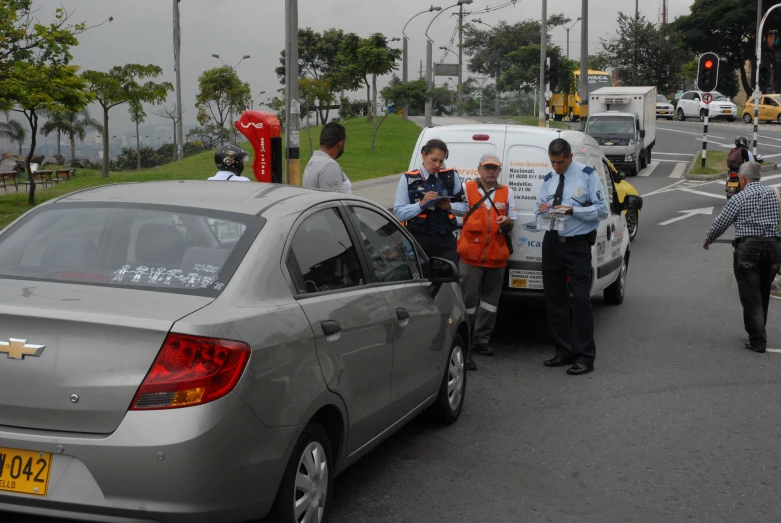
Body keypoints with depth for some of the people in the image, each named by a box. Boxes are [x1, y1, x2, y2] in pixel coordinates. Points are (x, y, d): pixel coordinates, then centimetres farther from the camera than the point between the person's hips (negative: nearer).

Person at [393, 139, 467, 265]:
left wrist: (449, 206, -6)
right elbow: (398, 213, -4)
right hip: (418, 240, -2)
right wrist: (421, 204, -17)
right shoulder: (408, 179, 2)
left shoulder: (451, 176, 10)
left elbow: (464, 207, 13)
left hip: (445, 240, 2)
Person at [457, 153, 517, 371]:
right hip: (471, 255, -4)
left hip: (497, 255, 4)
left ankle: (481, 341, 25)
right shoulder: (466, 189, 3)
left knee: (490, 300, 12)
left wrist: (507, 221, -7)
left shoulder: (507, 193, 11)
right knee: (468, 301, -7)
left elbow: (512, 221, 16)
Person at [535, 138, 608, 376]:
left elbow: (602, 209, -8)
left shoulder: (587, 175, -5)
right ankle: (564, 352, 21)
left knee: (581, 300, -9)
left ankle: (584, 357, -5)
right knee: (554, 298, 10)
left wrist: (573, 210, -19)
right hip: (552, 243, 6)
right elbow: (539, 209, 20)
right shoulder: (549, 179, 14)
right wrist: (541, 210, -4)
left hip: (577, 246, -6)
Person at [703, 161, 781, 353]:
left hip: (748, 247, -4)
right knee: (764, 294, 17)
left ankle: (758, 341, -5)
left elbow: (720, 223, 2)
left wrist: (707, 241, 19)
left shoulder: (738, 199, -4)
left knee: (751, 296, -1)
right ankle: (759, 332, 27)